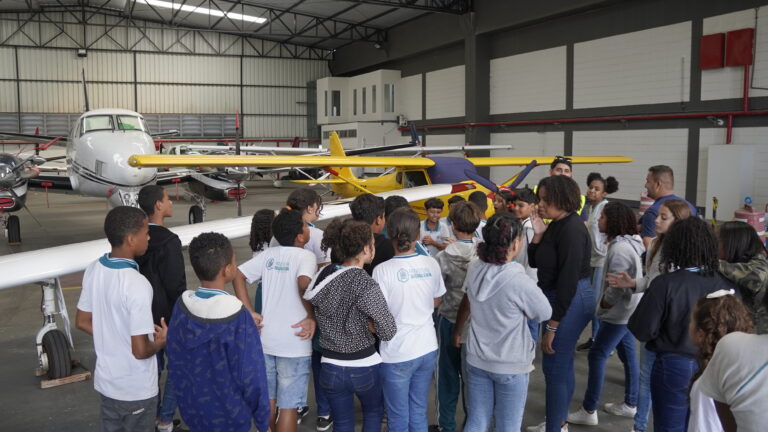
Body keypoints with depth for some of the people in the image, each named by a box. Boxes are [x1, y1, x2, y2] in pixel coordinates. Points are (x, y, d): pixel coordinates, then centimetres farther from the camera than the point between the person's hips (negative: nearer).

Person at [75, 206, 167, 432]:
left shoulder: (93, 270, -6)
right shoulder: (138, 285, -29)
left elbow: (82, 322, 6)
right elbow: (140, 350, -26)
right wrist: (160, 342, -6)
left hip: (105, 381, 7)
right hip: (136, 390, -7)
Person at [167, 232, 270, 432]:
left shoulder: (182, 305, -11)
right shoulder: (237, 316, -26)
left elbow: (174, 361, 0)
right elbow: (251, 377, -20)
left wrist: (184, 395, 16)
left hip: (192, 410, 5)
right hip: (229, 416, -5)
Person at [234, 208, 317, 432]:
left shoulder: (268, 254, 5)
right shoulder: (306, 256, -11)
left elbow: (238, 276, 1)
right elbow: (304, 284, -30)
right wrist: (311, 317, -15)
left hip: (266, 339, 6)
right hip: (293, 344, -6)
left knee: (268, 399, 23)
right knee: (288, 406, 6)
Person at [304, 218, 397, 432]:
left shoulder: (324, 275, -6)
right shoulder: (366, 286, -24)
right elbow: (388, 331, -22)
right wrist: (368, 324, -4)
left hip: (331, 367, 4)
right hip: (363, 367, -4)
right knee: (373, 412, 26)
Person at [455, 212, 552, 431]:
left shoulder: (474, 270, -7)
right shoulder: (519, 282, -25)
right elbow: (545, 314, -8)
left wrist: (458, 330, 29)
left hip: (476, 360, 5)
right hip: (510, 366, -5)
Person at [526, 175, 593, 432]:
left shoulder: (571, 230, -20)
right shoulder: (556, 226, 8)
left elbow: (568, 280, -23)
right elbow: (534, 262, 14)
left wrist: (552, 326, -22)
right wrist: (538, 234, -3)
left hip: (570, 302, -10)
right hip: (559, 298, 10)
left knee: (554, 367, -4)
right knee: (563, 364, 20)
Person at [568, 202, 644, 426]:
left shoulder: (618, 249, -24)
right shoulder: (631, 242, 8)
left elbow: (617, 287, -26)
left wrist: (602, 305, -10)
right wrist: (605, 304, 11)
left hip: (619, 312, -10)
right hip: (628, 309, 10)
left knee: (597, 355, -4)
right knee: (627, 353, 17)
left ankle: (589, 410, 3)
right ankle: (631, 404, 29)